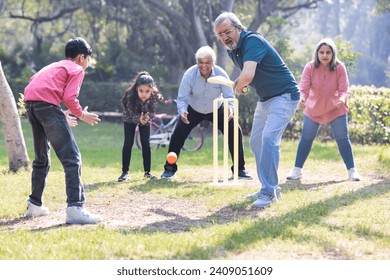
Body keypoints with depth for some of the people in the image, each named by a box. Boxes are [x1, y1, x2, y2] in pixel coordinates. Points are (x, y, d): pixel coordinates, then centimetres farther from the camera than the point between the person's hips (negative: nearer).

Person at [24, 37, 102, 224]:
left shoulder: (53, 67, 33)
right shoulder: (77, 69, 11)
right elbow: (69, 97, -6)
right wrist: (82, 115, 11)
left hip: (29, 103, 8)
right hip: (47, 104, -8)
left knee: (42, 158, 24)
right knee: (71, 158, -9)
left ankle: (35, 205, 30)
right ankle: (75, 208, -20)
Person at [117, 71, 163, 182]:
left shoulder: (155, 96, -33)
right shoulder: (130, 95, -38)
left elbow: (152, 112, -21)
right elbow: (132, 114, -27)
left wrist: (147, 117, -43)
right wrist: (139, 119, -48)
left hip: (145, 119, 2)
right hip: (130, 118, -2)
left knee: (146, 144, -1)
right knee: (128, 143, -8)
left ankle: (147, 172, 11)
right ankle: (125, 172, -3)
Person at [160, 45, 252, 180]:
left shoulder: (221, 74, -25)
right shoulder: (189, 75, -26)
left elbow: (229, 96, -25)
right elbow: (182, 98, -24)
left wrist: (230, 108, -48)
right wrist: (182, 112, -46)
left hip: (216, 110, 1)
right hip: (193, 110, 0)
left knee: (235, 132, -12)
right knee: (178, 134, -15)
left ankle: (239, 169, 1)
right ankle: (170, 169, 2)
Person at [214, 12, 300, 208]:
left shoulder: (252, 41, -25)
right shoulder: (232, 49, 5)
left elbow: (248, 75, -38)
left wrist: (239, 87, -16)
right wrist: (239, 82, 2)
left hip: (284, 96, -10)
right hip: (264, 98, 10)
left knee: (269, 138, -24)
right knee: (256, 141, 12)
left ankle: (269, 192, -21)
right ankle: (269, 188, 22)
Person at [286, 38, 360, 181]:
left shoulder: (339, 68, -20)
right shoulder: (310, 67, -21)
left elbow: (343, 90, -21)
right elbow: (303, 88, -25)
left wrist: (342, 99, -45)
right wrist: (301, 99, -48)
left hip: (336, 109, 0)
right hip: (313, 109, 0)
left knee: (343, 139, 0)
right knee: (306, 138, 6)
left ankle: (352, 170, 9)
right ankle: (297, 170, 17)